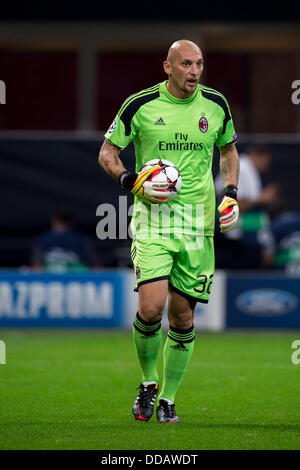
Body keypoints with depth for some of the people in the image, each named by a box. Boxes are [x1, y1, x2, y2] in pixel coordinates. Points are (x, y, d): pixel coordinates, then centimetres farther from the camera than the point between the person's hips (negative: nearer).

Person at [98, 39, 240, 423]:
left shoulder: (215, 105, 5)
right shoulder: (140, 105, -4)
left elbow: (229, 149, 23)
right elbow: (107, 152, 6)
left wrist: (231, 194, 9)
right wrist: (131, 181, -13)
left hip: (199, 221, 3)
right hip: (152, 216, -3)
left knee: (182, 314, 4)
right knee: (151, 307, -17)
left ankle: (168, 398, 18)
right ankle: (148, 383, 8)